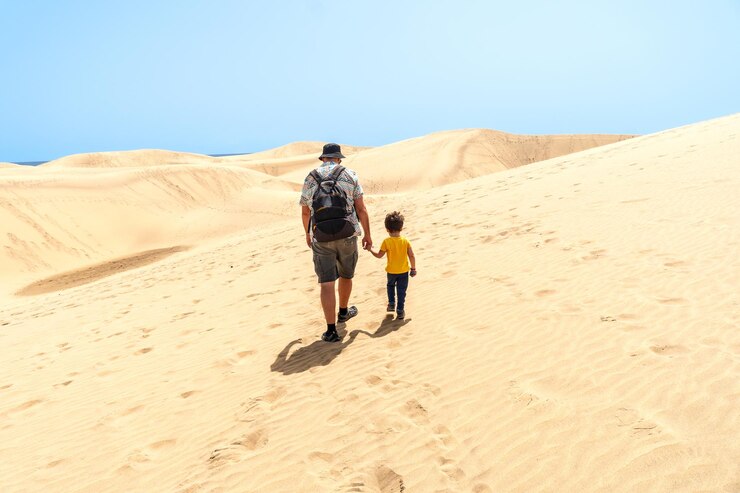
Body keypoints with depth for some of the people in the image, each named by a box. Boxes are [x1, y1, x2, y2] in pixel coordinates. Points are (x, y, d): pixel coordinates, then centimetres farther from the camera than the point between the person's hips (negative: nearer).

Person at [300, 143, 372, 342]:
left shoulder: (310, 178, 6)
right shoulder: (349, 175, 1)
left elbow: (305, 211, 15)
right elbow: (361, 208, -2)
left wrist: (307, 234, 31)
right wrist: (367, 235, 7)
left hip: (321, 239, 0)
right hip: (347, 236, 0)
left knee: (327, 284, 0)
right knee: (346, 275, 23)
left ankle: (331, 330, -4)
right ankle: (343, 312, 43)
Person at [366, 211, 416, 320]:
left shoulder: (386, 242, -15)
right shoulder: (405, 241, -10)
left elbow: (379, 255, -9)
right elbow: (412, 256, -8)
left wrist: (370, 249, 7)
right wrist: (413, 268, 4)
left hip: (391, 271, 0)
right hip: (404, 271, 0)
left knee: (390, 286, 28)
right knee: (401, 291, 9)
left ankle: (391, 304, 27)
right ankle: (400, 311, 11)